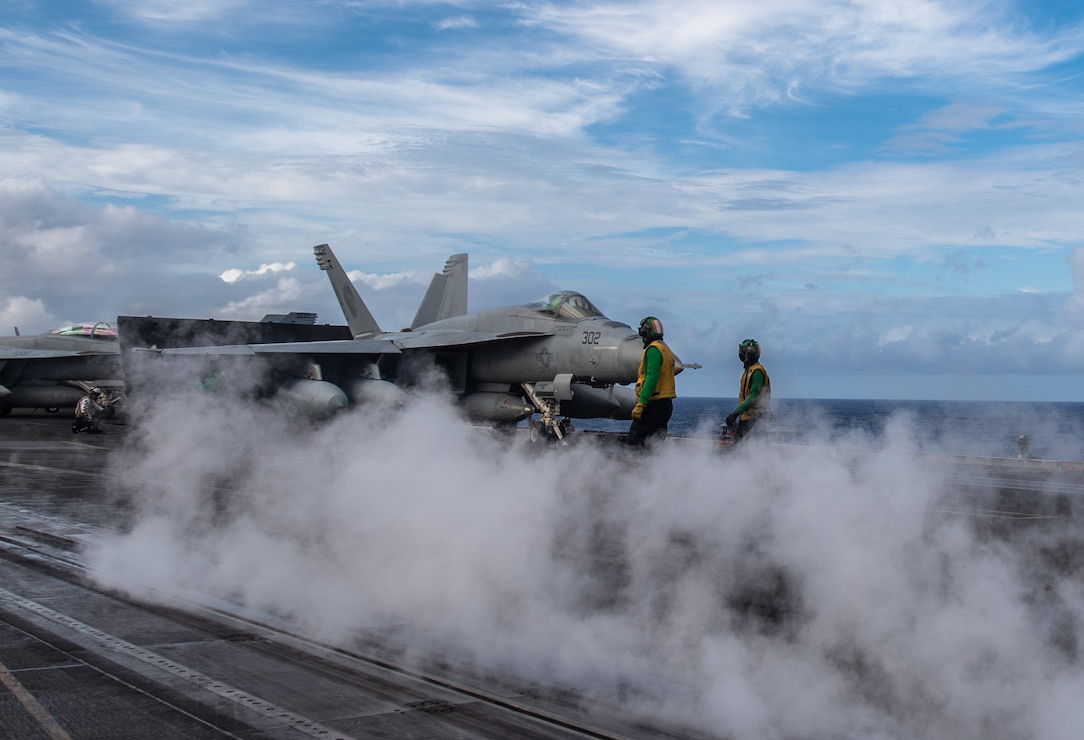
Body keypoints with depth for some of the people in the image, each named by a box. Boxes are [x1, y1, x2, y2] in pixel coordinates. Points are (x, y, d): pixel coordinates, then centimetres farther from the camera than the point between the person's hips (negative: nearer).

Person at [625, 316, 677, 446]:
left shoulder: (653, 349, -12)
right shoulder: (665, 349, 20)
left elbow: (651, 378, -22)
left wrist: (640, 404, -25)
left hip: (654, 405, -10)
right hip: (666, 404, 10)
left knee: (632, 440, -12)